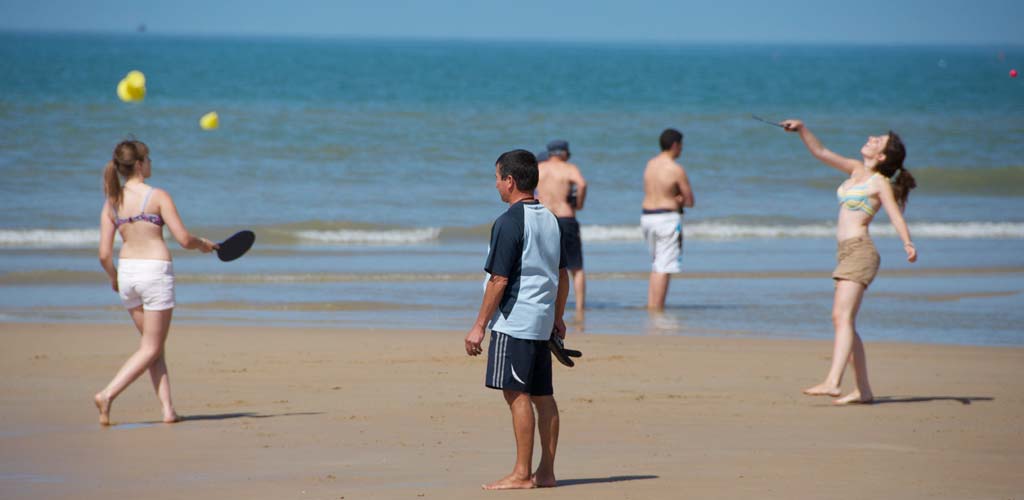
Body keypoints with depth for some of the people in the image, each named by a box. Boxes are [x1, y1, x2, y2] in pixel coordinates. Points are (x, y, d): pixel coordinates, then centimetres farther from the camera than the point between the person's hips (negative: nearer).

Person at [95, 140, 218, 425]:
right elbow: (183, 239, -12)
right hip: (156, 271, -5)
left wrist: (114, 278, 19)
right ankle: (108, 394, -12)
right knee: (151, 349, 4)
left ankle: (167, 408, 8)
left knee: (154, 346, 15)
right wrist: (202, 245, 9)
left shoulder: (112, 203, 3)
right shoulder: (158, 196, -10)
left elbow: (104, 254, 0)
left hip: (127, 272, 5)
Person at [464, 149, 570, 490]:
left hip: (514, 320, -9)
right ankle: (546, 471, 13)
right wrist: (557, 318, 27)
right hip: (542, 321, 9)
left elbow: (499, 280, -16)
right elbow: (563, 276, 18)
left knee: (517, 394, -8)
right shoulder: (549, 219, 13)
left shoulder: (509, 222, -13)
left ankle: (522, 474, -9)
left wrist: (480, 325, -12)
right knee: (542, 395, 10)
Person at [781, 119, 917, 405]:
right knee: (843, 320, 6)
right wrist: (802, 130, 10)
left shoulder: (880, 183, -5)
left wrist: (908, 244, -34)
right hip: (847, 252, 9)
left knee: (842, 316, -20)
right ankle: (863, 390, 8)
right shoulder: (856, 170, 17)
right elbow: (821, 153, 21)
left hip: (860, 250, -9)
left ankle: (832, 382, -32)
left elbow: (895, 213, -19)